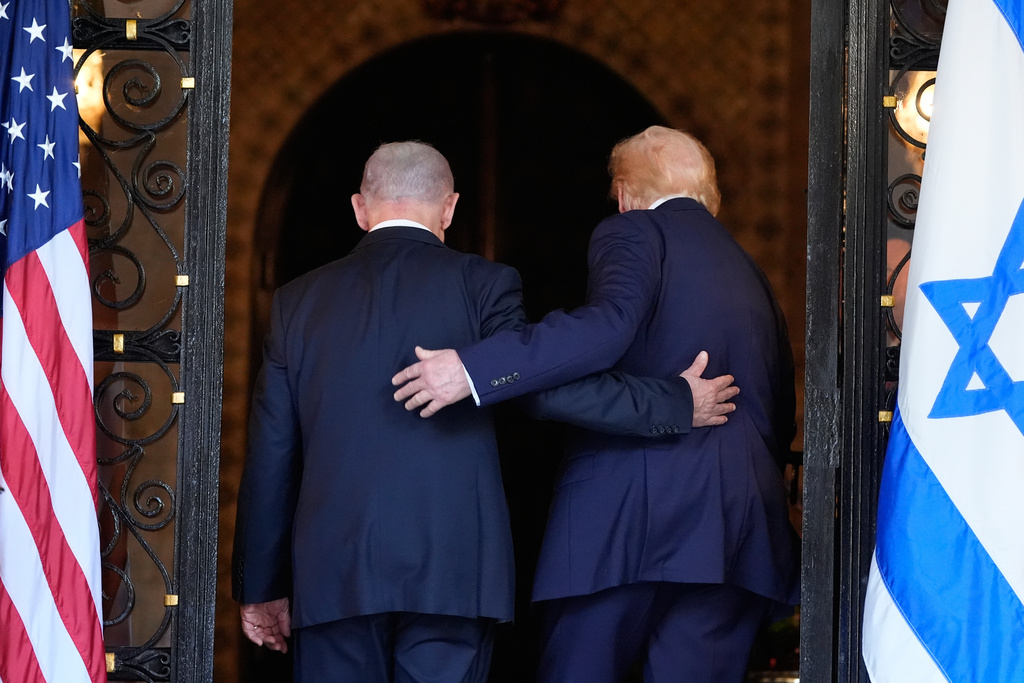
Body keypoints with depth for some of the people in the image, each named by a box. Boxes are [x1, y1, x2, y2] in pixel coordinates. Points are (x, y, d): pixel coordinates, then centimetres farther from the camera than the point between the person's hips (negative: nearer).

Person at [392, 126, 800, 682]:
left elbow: (609, 326, -17)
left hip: (625, 522, -6)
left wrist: (472, 369, -23)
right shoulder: (750, 275, 25)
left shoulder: (633, 232, 3)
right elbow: (780, 421, 24)